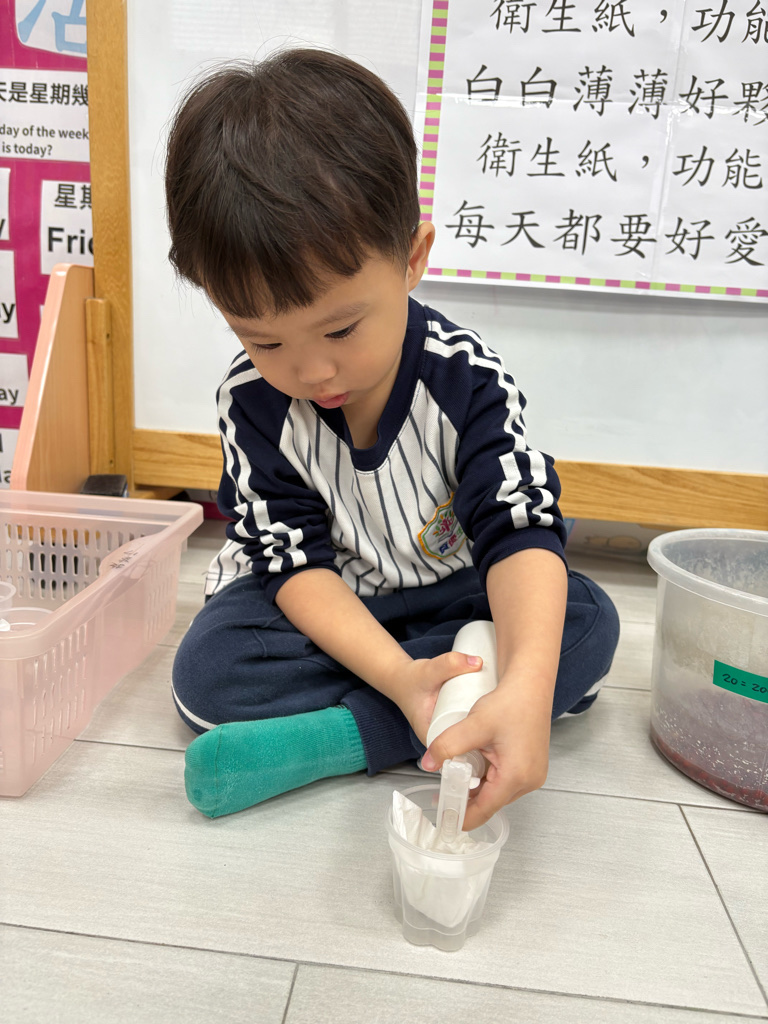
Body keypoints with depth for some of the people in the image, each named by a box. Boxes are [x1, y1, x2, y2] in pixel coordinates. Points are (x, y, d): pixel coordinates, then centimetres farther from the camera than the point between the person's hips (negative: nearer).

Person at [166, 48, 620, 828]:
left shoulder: (467, 380, -22)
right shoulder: (252, 401, -19)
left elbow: (520, 531, -29)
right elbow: (295, 560, -18)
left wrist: (526, 689, -48)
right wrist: (397, 674, -34)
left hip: (451, 592, 1)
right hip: (325, 610, 0)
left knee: (587, 621, -23)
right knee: (207, 669, -24)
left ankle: (324, 740, -27)